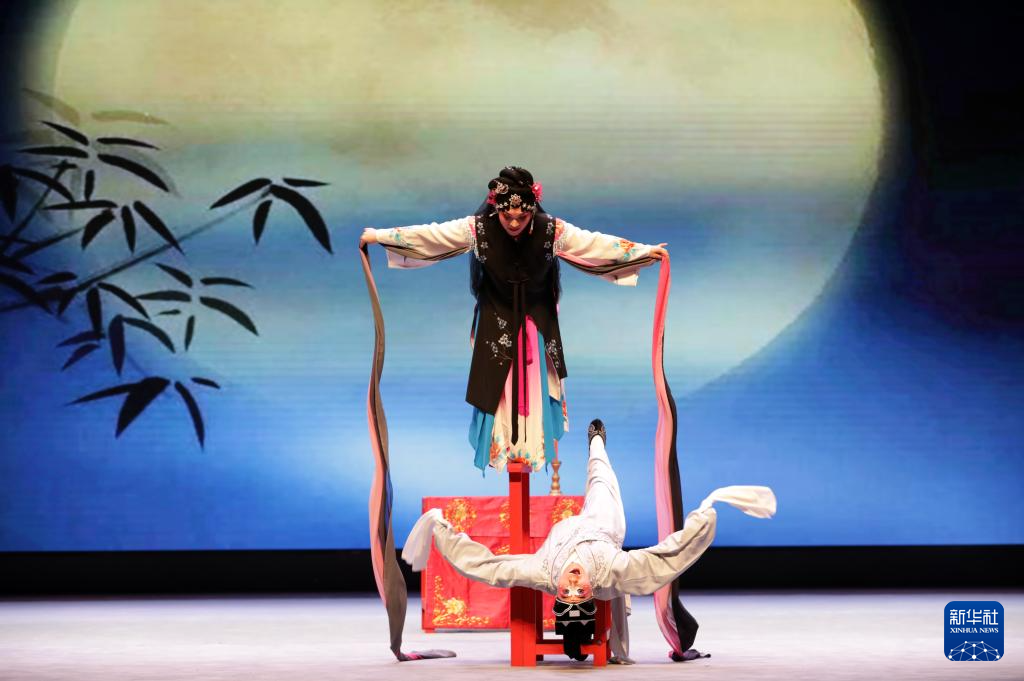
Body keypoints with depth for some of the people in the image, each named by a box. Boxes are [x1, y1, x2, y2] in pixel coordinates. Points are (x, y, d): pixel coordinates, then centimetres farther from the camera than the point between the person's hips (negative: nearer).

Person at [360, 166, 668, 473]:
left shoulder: (552, 230, -23)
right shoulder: (477, 228, -24)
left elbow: (596, 242, -18)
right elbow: (429, 234, -17)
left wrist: (647, 251, -18)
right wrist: (379, 236, -14)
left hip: (537, 322, 0)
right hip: (496, 321, 0)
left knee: (536, 387, 8)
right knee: (495, 387, 7)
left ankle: (536, 445, 23)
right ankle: (499, 447, 21)